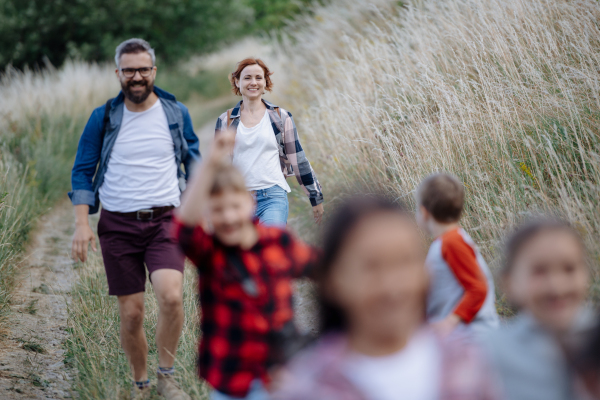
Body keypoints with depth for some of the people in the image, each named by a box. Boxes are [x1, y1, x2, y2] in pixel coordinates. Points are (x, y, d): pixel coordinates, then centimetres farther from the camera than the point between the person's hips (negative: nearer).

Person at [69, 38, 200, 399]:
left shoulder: (177, 114, 4)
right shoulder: (103, 118, 2)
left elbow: (194, 165, 14)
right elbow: (82, 171, 6)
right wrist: (82, 223, -5)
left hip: (165, 220, 0)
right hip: (118, 224, 1)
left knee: (171, 296, -23)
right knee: (131, 313, 2)